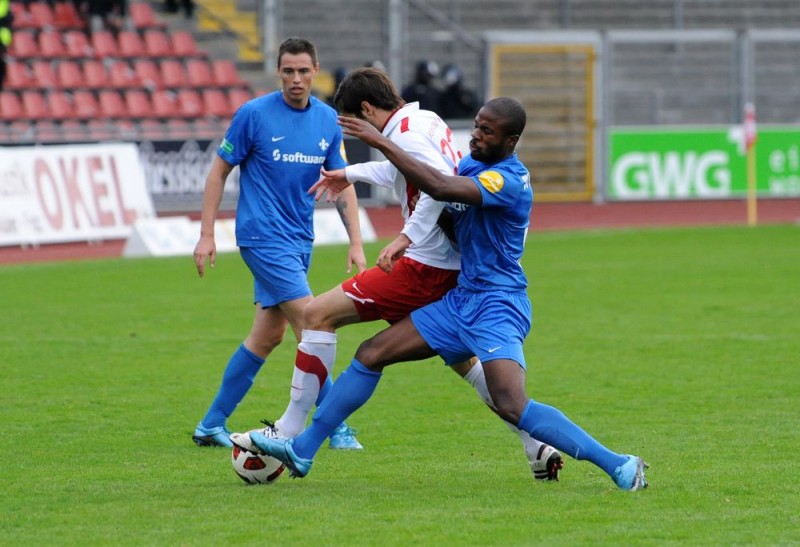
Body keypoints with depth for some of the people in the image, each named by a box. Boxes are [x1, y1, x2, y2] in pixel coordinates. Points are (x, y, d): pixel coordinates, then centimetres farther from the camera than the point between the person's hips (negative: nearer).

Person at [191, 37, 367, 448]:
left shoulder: (328, 120, 5)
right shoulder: (254, 114, -10)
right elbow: (219, 171, -4)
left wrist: (356, 243, 3)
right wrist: (206, 235, -7)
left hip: (299, 240, 6)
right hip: (263, 236, -6)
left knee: (267, 335, 9)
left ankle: (211, 425, 18)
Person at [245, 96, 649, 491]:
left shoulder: (508, 180, -21)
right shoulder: (473, 163, 8)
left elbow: (440, 188, -35)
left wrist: (380, 143, -30)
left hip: (496, 307, -9)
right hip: (461, 301, 9)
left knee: (512, 406, -25)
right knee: (371, 354, 8)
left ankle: (619, 465, -19)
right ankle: (302, 450, 17)